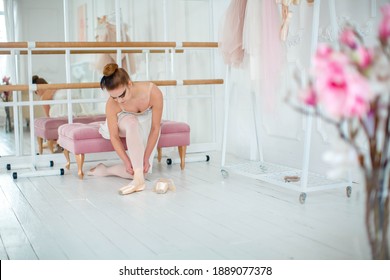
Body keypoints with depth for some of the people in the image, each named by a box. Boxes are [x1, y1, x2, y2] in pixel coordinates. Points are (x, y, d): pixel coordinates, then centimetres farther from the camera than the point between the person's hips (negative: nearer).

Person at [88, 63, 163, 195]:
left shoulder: (153, 93, -36)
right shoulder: (111, 104, -32)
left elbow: (155, 129, -26)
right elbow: (114, 137, -21)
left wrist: (146, 158, -25)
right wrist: (127, 161, -29)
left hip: (147, 126, 1)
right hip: (124, 124, -1)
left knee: (142, 169, -18)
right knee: (131, 122, -41)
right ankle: (139, 179, -38)